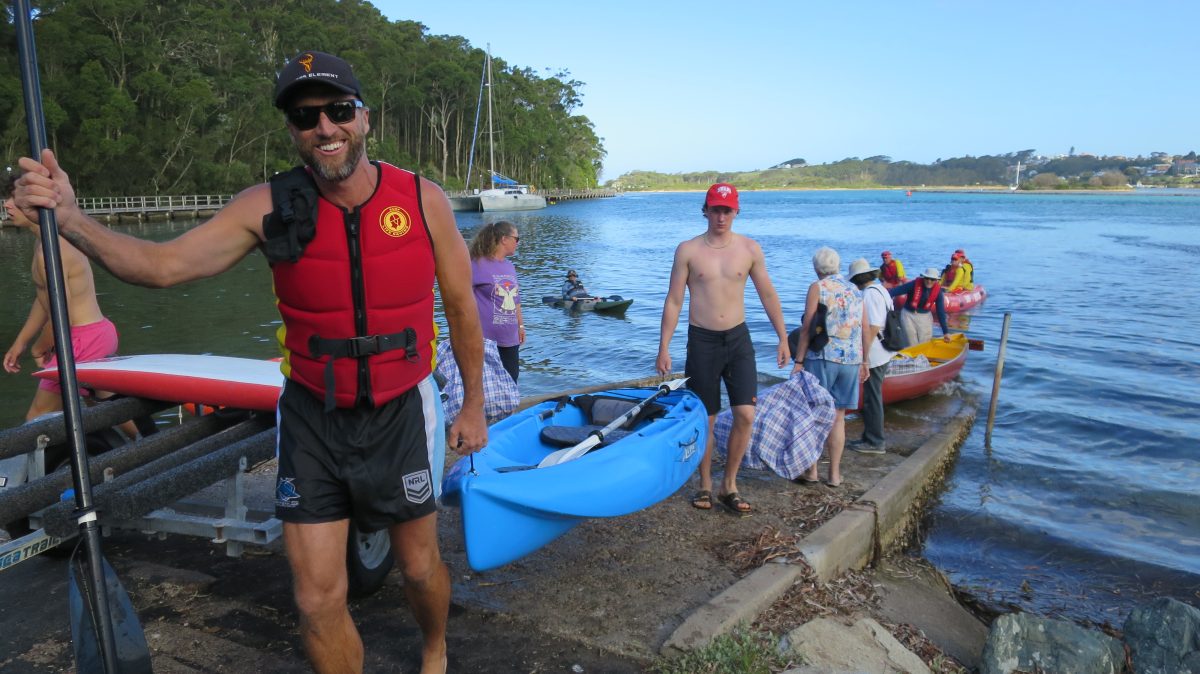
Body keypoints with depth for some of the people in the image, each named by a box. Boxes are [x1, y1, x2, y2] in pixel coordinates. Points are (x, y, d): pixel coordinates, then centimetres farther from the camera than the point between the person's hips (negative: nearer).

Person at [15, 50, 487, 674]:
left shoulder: (423, 200, -10)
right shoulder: (269, 207, -8)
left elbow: (461, 307, 0)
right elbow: (163, 264, -10)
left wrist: (473, 403, 6)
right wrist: (69, 217, -25)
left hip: (401, 417, 0)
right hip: (312, 419, 1)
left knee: (419, 567, 18)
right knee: (317, 601, 4)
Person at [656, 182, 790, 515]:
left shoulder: (750, 249, 2)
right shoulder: (687, 250, -2)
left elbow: (768, 295, 9)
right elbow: (673, 301, -1)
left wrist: (783, 339, 7)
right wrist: (663, 348, -4)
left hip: (738, 338, 2)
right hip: (702, 341, -1)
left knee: (746, 415, -6)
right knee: (705, 420, 6)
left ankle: (729, 485, 12)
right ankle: (705, 485, 24)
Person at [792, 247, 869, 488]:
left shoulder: (818, 287, -2)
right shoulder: (856, 291, 12)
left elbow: (807, 328, -9)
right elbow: (865, 330, 12)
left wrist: (798, 360, -6)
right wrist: (864, 362, 20)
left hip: (822, 357, -4)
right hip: (851, 360, 5)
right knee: (838, 417, 10)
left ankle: (811, 470, 8)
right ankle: (834, 474, 13)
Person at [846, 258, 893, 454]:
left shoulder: (870, 293, -17)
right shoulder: (881, 290, 13)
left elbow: (872, 328, -23)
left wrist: (864, 357, -20)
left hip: (874, 356, -10)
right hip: (882, 354, 10)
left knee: (872, 398, -1)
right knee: (873, 396, 16)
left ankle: (874, 442, 7)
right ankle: (871, 438, 24)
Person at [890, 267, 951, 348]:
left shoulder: (937, 290, -9)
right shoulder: (915, 284, -18)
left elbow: (941, 312, -4)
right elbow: (896, 290, -22)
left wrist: (946, 332, -3)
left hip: (925, 316, 2)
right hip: (908, 315, -2)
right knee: (912, 345, 0)